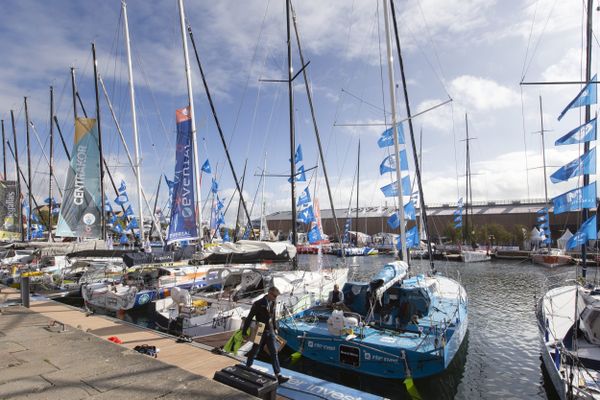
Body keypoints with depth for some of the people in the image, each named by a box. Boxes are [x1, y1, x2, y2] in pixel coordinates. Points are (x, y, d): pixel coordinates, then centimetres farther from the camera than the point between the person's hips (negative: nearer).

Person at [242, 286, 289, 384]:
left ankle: (278, 376, 4)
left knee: (274, 353, 1)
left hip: (270, 332, 5)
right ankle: (247, 368, 37)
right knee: (254, 351, 13)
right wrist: (244, 332, -11)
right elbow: (249, 318, -14)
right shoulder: (258, 304, -19)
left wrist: (275, 328, 16)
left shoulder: (273, 303, -2)